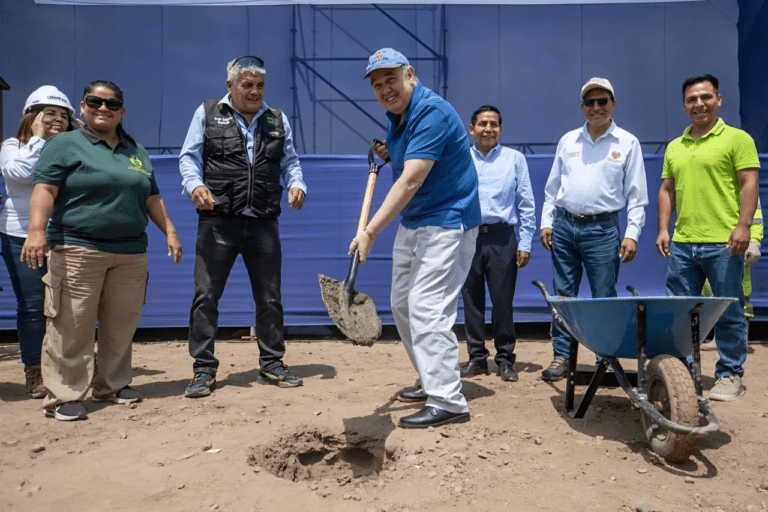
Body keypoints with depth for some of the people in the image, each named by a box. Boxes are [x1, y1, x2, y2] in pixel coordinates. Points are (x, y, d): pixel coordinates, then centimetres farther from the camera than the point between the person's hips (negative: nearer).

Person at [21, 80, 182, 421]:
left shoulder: (136, 152, 19)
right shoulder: (65, 144, 4)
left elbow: (152, 198, 21)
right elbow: (44, 190, -7)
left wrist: (169, 231, 13)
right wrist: (37, 230, -20)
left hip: (131, 253, 5)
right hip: (78, 250, -5)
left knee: (121, 325, 9)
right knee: (71, 326, -4)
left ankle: (112, 385, 22)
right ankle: (64, 396, 5)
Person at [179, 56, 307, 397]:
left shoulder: (277, 119, 14)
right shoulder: (207, 113, 7)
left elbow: (289, 161, 15)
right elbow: (189, 156, 4)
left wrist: (296, 184, -5)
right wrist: (195, 184, -15)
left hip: (263, 223, 3)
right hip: (218, 221, -2)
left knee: (270, 297, 8)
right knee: (206, 296, -1)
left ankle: (272, 365, 23)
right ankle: (203, 370, 12)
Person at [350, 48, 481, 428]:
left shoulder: (431, 112, -21)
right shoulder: (396, 116, 8)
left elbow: (410, 182, -29)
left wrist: (371, 231, -31)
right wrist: (390, 155, 4)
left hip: (446, 222, -10)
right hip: (411, 222, 10)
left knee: (427, 310, -14)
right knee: (402, 304, 14)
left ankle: (448, 403, -5)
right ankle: (433, 381, 28)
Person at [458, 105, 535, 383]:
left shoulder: (515, 158, 6)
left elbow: (526, 204, 5)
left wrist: (525, 244, 0)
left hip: (502, 238, -1)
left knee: (503, 302, 2)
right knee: (472, 302, 7)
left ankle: (505, 360, 16)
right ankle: (477, 358, 20)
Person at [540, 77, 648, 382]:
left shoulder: (627, 143, 4)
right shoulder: (568, 141, 12)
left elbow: (636, 195, 2)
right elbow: (553, 186, 14)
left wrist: (632, 233, -7)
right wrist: (546, 221, 5)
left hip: (602, 229, -3)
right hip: (564, 225, 3)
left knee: (604, 299, 0)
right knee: (563, 296, 6)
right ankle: (561, 356, 15)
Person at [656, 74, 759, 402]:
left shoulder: (737, 139, 1)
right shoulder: (674, 147, 16)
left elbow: (749, 184, -5)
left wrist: (743, 226, -15)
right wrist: (663, 229, 8)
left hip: (723, 243, -5)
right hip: (682, 243, 5)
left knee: (729, 314, 4)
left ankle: (730, 375, 17)